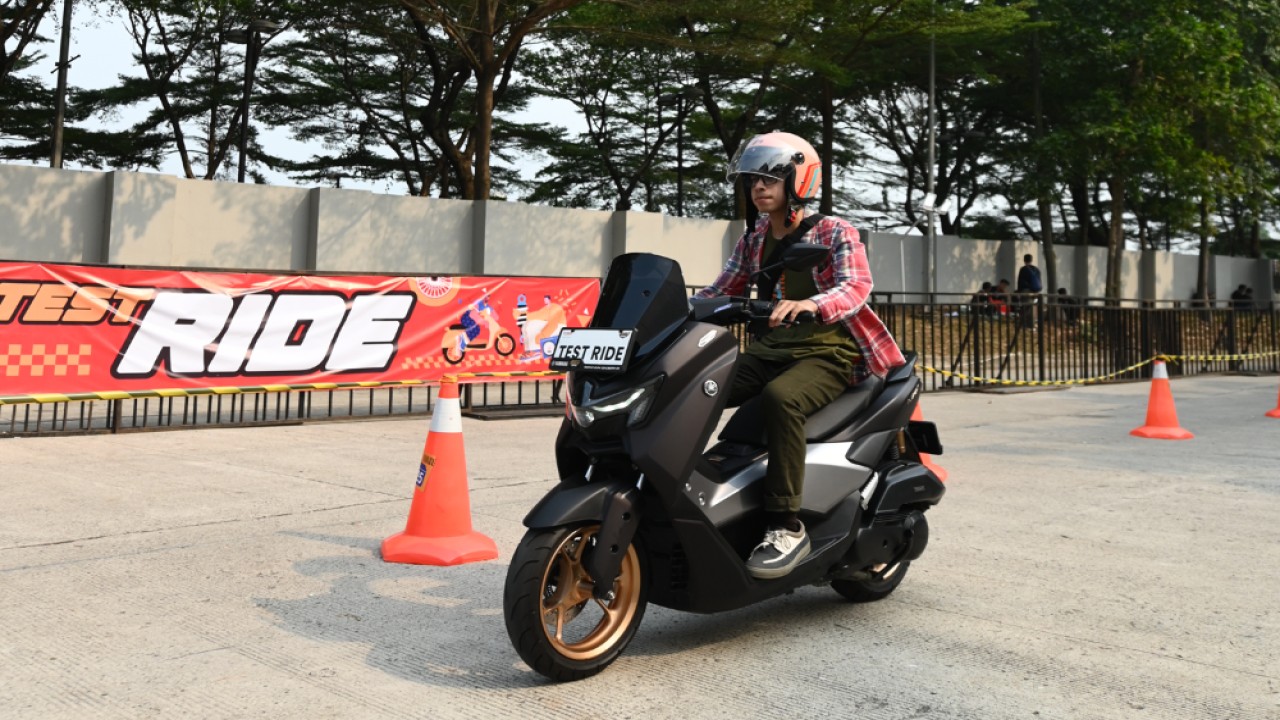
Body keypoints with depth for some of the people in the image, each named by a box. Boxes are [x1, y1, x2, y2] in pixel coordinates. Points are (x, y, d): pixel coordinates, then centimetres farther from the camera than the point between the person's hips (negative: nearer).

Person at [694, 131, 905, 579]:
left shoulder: (835, 233, -3)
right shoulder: (752, 242, 15)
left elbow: (856, 287, -20)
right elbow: (721, 290, 17)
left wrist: (811, 304, -41)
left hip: (828, 352, -6)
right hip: (772, 349, 6)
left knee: (780, 397, -38)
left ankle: (786, 526, -35)